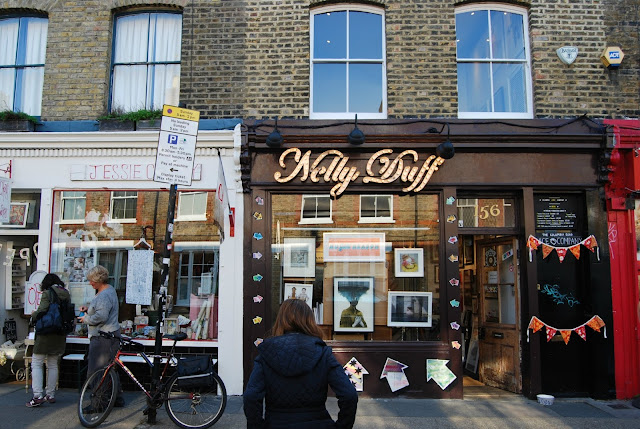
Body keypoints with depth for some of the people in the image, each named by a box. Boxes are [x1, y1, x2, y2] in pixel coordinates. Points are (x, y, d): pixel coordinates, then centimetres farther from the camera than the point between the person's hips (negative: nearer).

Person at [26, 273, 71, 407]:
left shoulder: (47, 294, -10)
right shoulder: (67, 295, 8)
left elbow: (42, 311, -18)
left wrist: (33, 316, 2)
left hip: (46, 334, -6)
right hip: (60, 335, 6)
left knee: (36, 364, 1)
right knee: (53, 365, 14)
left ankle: (38, 396, -6)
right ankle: (50, 395, 19)